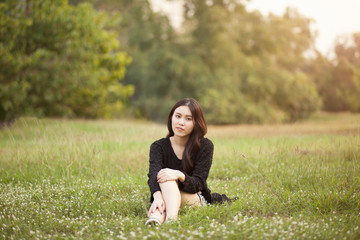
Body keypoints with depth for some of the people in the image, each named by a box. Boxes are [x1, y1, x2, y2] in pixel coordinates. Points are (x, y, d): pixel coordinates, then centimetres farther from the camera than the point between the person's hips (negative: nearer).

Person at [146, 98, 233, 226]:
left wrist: (180, 175, -37)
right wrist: (157, 196, -45)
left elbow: (198, 183, -14)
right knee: (165, 177, -33)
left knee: (169, 179, -32)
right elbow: (153, 175, -22)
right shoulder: (158, 147, -2)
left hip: (196, 200, -1)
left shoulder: (205, 146, -4)